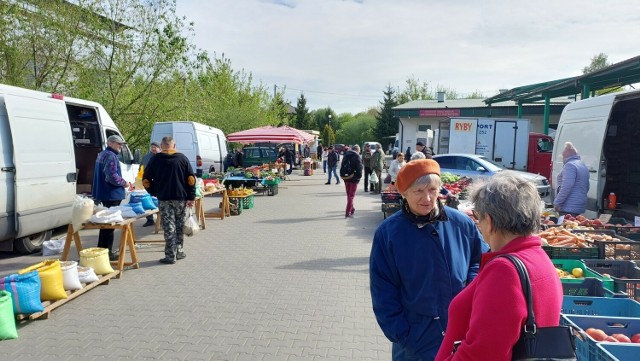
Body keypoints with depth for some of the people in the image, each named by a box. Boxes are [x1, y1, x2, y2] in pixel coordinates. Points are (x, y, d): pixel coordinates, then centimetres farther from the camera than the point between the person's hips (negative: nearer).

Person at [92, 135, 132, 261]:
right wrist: (124, 183, -10)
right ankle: (107, 253, 3)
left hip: (103, 194, 11)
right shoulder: (111, 156, -16)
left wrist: (122, 182, 20)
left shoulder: (102, 154, 18)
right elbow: (112, 176, -26)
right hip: (111, 195, -11)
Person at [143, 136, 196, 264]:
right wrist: (191, 197, 2)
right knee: (179, 225, 13)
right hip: (181, 198, 1)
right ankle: (179, 251, 22)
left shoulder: (155, 160, 2)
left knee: (169, 227, 0)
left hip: (163, 198, -1)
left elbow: (146, 180, 2)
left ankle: (170, 256, 1)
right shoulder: (182, 158, 2)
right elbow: (191, 179, -1)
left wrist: (154, 193, 14)